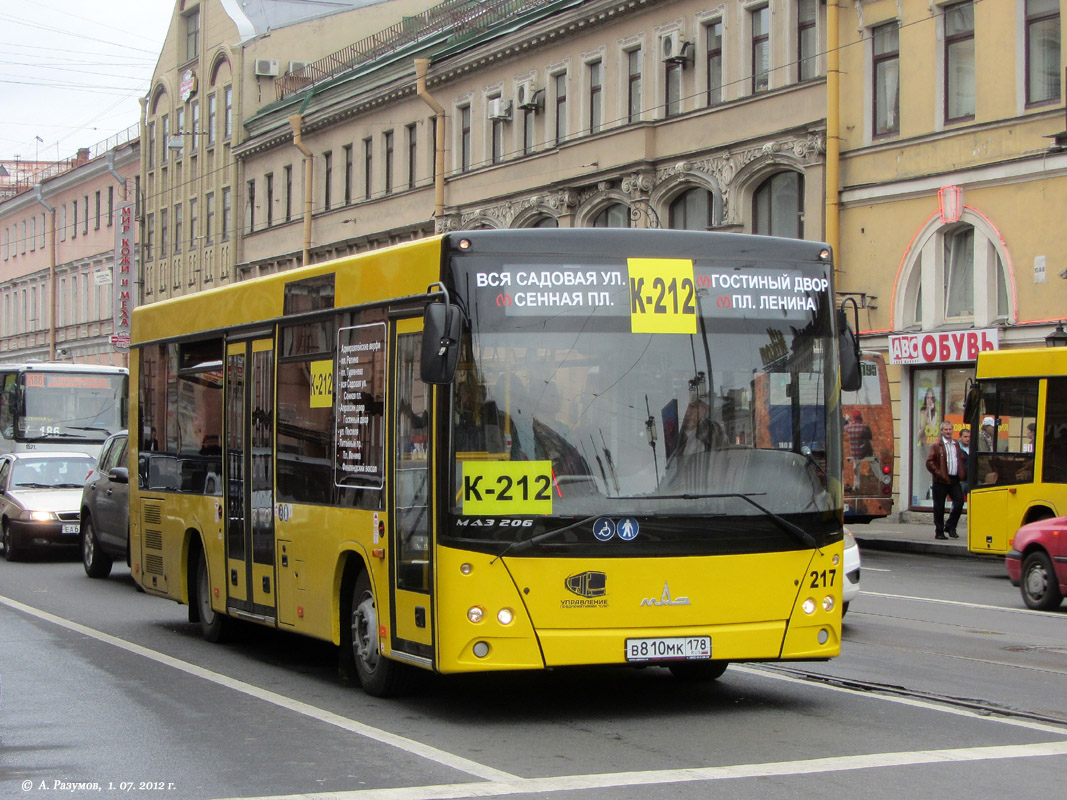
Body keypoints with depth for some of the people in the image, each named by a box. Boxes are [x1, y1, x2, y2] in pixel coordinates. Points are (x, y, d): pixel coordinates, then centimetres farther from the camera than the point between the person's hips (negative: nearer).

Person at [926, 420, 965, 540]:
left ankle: (950, 526, 11)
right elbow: (929, 462, -8)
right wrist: (938, 474, -14)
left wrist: (960, 474, 10)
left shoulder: (956, 445, 16)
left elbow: (961, 460, 24)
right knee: (939, 507, 0)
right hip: (941, 480, -5)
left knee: (959, 502, -5)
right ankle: (939, 532, 8)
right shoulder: (936, 446, -2)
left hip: (955, 480, 5)